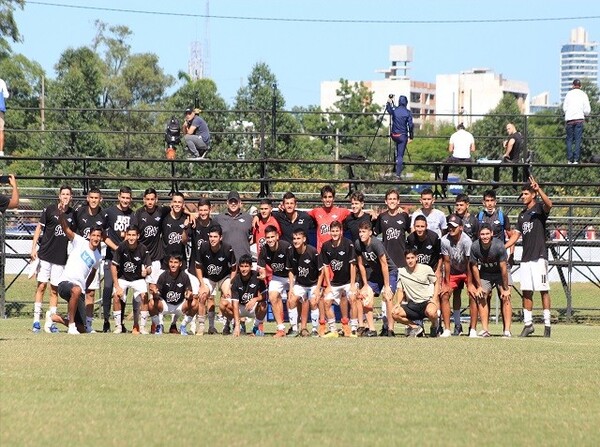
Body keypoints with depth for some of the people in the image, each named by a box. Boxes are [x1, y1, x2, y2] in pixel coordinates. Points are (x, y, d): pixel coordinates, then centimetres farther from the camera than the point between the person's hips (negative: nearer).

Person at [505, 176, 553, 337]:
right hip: (526, 257, 7)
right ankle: (528, 324, 10)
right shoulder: (522, 215, 19)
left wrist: (539, 190, -39)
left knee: (543, 290, -7)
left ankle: (547, 324, -5)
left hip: (539, 256, -7)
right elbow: (516, 235, 20)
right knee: (526, 291, 5)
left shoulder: (539, 208, -2)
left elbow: (549, 204, -26)